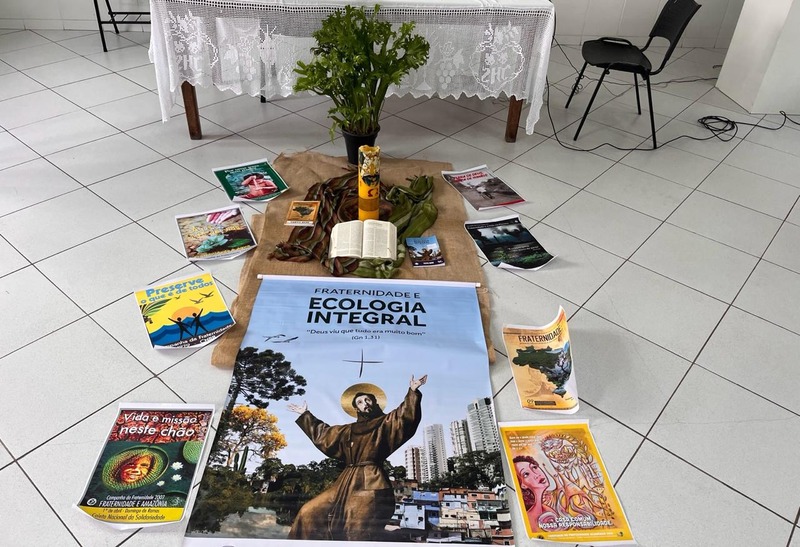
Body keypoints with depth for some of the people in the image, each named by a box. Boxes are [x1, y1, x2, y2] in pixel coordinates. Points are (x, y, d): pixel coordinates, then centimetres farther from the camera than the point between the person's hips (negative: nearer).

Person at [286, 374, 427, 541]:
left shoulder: (386, 423, 6)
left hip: (370, 483, -7)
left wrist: (413, 392, -26)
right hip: (347, 483, 7)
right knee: (311, 513, 6)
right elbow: (323, 433, 34)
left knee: (359, 531, -15)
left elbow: (405, 416, -12)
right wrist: (305, 415, 40)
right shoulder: (349, 430, 21)